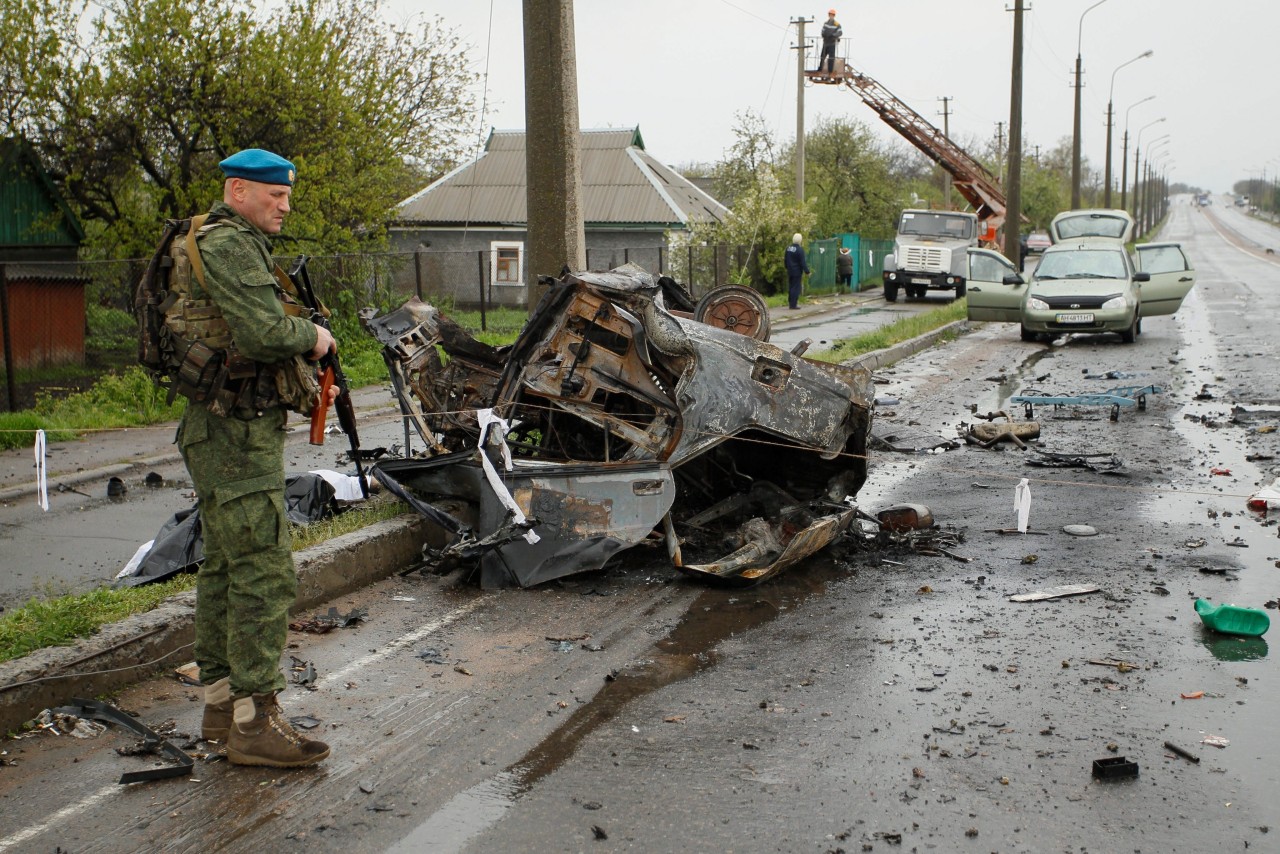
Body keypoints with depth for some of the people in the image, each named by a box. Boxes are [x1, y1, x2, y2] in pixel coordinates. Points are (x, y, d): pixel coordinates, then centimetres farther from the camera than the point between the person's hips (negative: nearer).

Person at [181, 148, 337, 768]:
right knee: (264, 571, -10)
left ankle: (220, 701, 23)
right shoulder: (230, 245, -14)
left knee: (225, 567, 14)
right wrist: (313, 337, -8)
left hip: (227, 430, 11)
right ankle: (254, 721, -5)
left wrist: (306, 385, 11)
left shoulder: (230, 245, 20)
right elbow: (263, 331, -27)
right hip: (238, 434, -11)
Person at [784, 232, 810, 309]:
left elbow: (785, 260, 18)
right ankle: (793, 305, -4)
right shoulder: (800, 250, -17)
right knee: (796, 288, -3)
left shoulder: (788, 248, 7)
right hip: (797, 271, -7)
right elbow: (803, 262, -17)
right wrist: (807, 271, -11)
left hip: (790, 271, 7)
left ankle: (790, 303, 21)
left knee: (790, 287, 15)